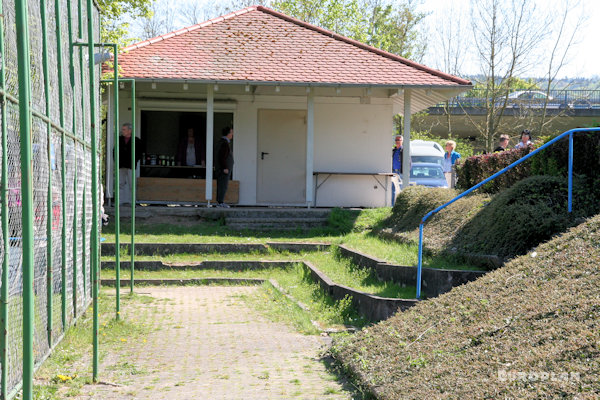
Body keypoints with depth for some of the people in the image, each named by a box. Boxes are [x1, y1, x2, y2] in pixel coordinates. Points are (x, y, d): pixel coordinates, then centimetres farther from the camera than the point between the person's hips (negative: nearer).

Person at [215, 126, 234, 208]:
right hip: (224, 168, -10)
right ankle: (220, 202, -10)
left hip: (224, 168, 10)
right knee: (223, 185, -9)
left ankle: (219, 201, 12)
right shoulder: (225, 143, -16)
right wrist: (225, 168, -22)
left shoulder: (222, 141, 15)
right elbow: (222, 156, -22)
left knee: (221, 185, 10)